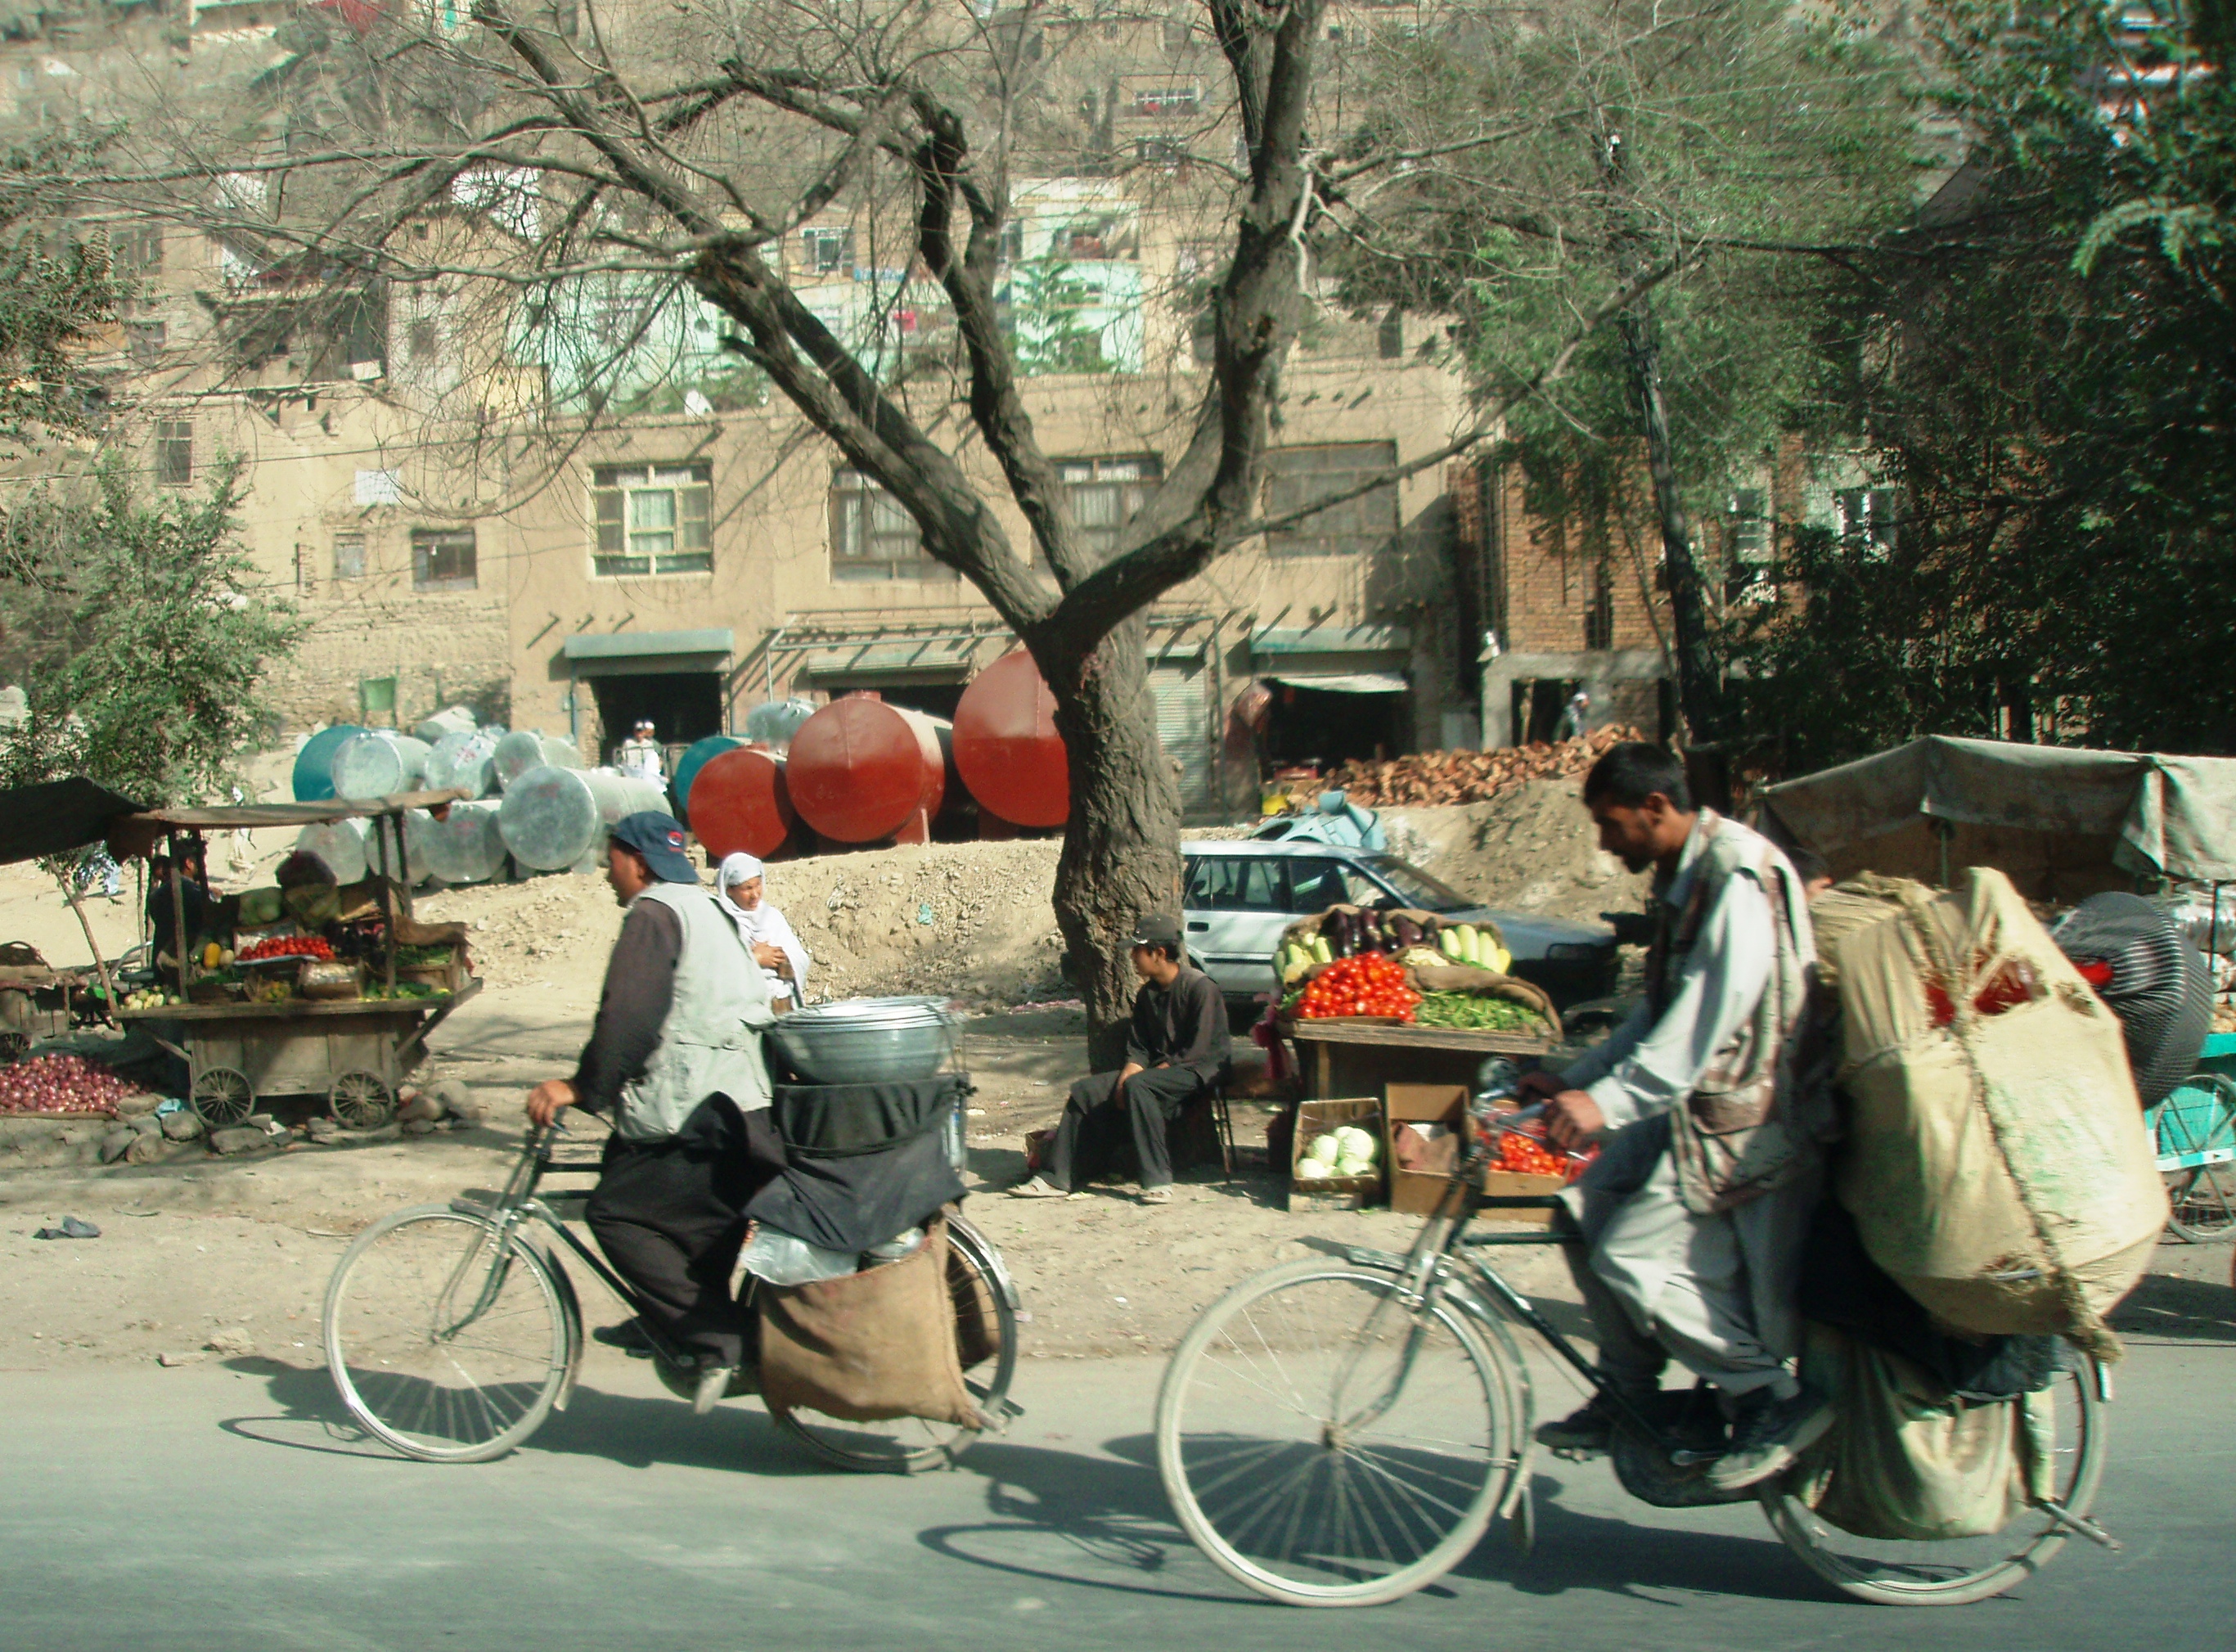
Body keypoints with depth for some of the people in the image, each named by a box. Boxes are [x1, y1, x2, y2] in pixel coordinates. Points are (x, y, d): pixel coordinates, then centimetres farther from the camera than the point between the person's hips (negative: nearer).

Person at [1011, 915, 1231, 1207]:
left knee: (1138, 1086, -36)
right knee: (1086, 1090, -7)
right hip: (1159, 1069, 8)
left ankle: (1158, 1181, -35)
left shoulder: (1199, 987, -14)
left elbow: (1199, 1050, -19)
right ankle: (1057, 1178, -6)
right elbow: (1138, 1049, 11)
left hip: (1199, 1070, -8)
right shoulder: (1147, 994, 11)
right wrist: (1127, 1074, -13)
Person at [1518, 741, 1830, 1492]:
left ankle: (1776, 1399, -3)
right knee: (1589, 1214, 5)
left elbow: (1710, 1016, -27)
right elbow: (1661, 1013, 19)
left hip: (1745, 1112, -10)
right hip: (1692, 1101, 10)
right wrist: (1572, 1082, 14)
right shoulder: (1680, 879, 13)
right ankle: (1629, 1394, 18)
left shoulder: (1740, 877, -19)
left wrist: (1608, 1101, -31)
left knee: (1634, 1257, -14)